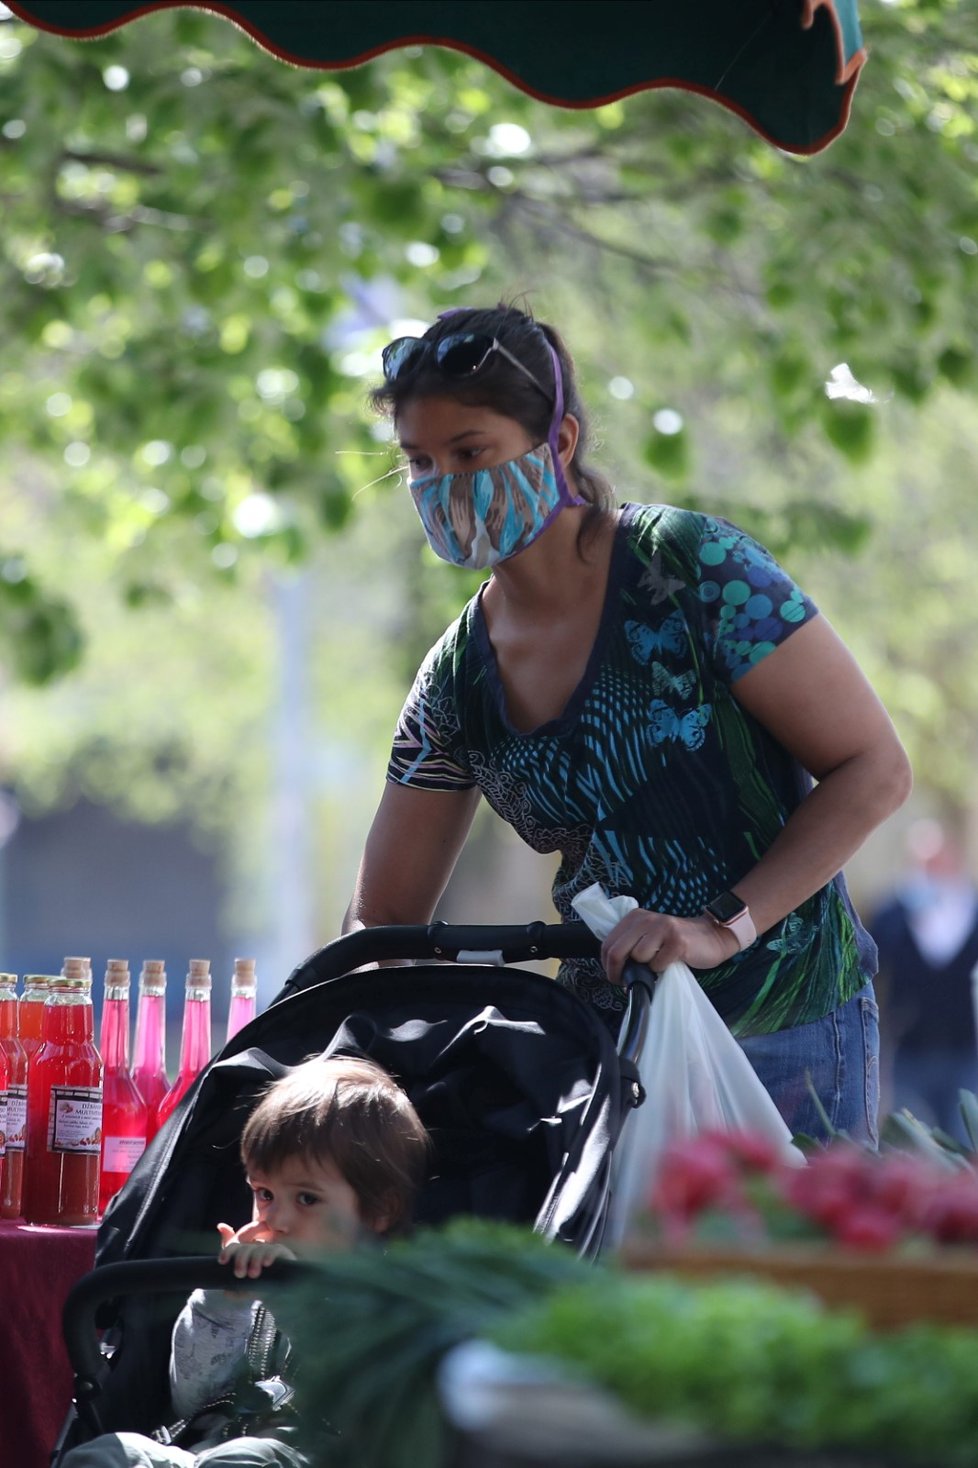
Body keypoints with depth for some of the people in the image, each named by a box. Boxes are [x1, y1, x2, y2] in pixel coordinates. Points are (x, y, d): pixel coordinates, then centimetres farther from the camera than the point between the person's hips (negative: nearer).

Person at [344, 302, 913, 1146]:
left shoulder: (690, 564, -11)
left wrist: (722, 926, -20)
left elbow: (875, 769, -10)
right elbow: (383, 918, 11)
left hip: (784, 1035, -4)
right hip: (605, 1037, 5)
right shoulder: (457, 682, 5)